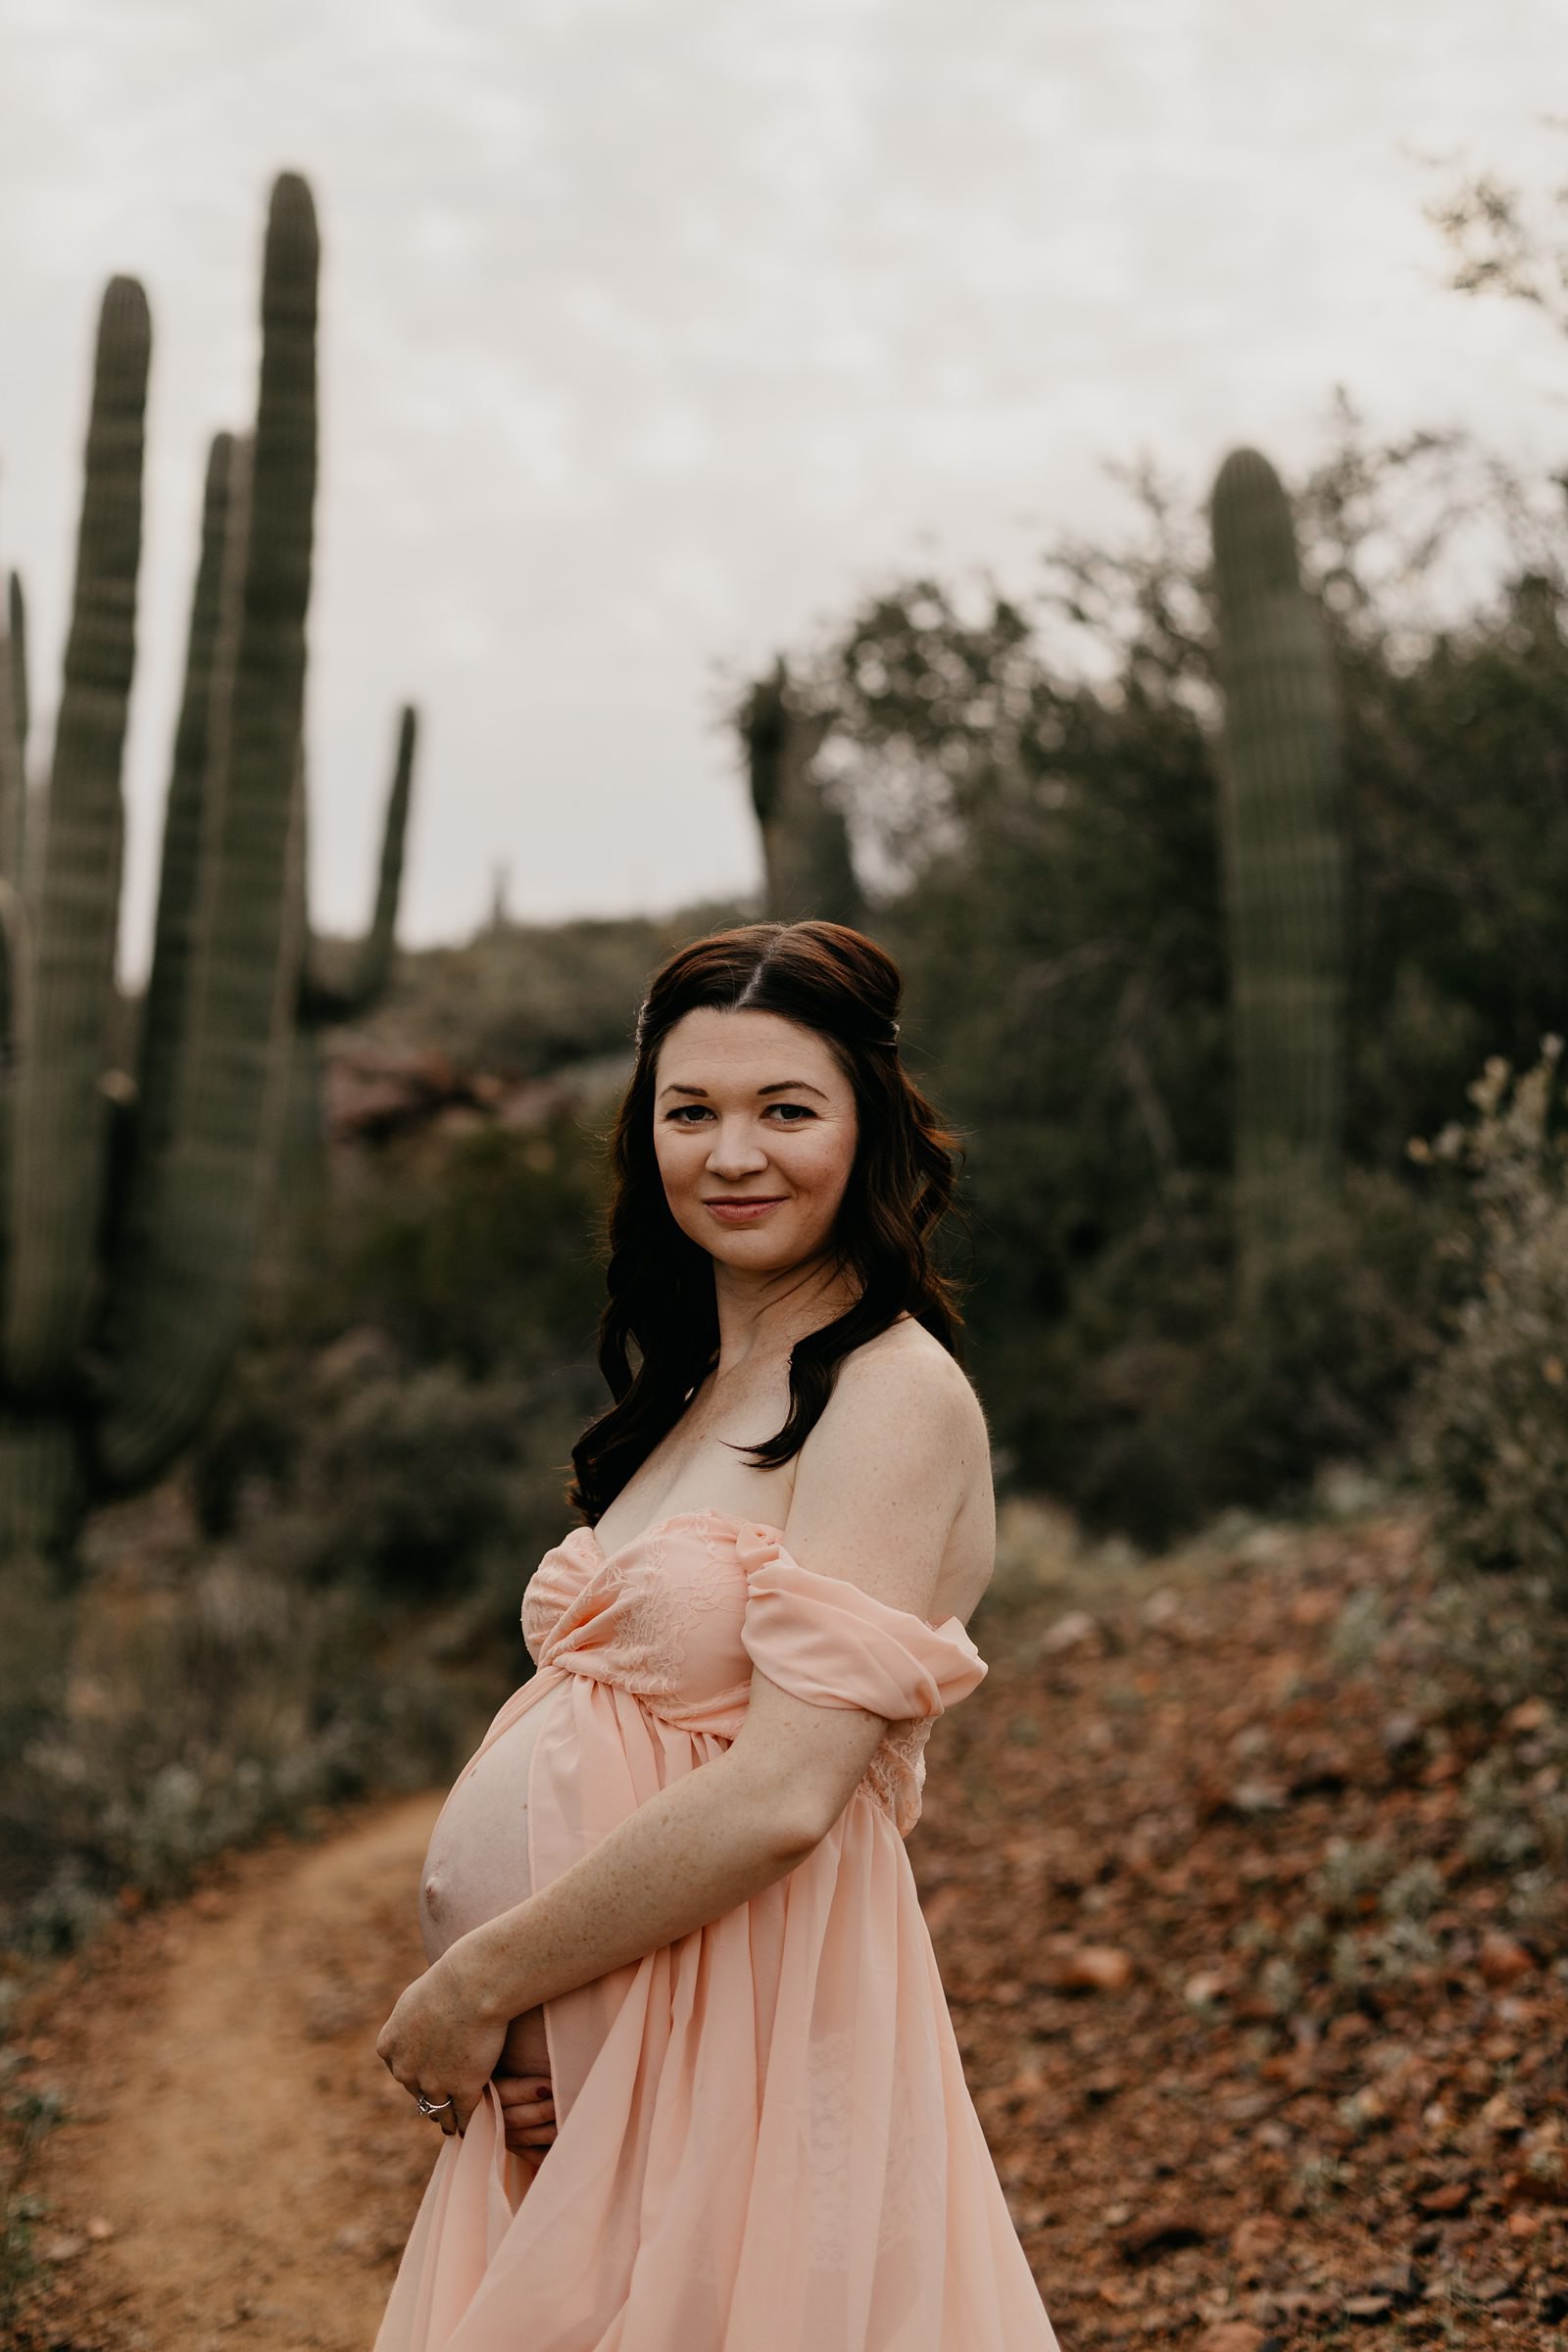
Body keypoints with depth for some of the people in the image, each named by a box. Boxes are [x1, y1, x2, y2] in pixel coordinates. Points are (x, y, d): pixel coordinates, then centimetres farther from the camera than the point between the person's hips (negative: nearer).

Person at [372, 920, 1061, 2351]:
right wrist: (491, 2008, -7)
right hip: (573, 2065, 8)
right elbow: (577, 1712, 10)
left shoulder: (896, 1393, -14)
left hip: (750, 2043, -8)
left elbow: (782, 1793, -23)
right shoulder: (691, 1393, 11)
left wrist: (478, 1983, -14)